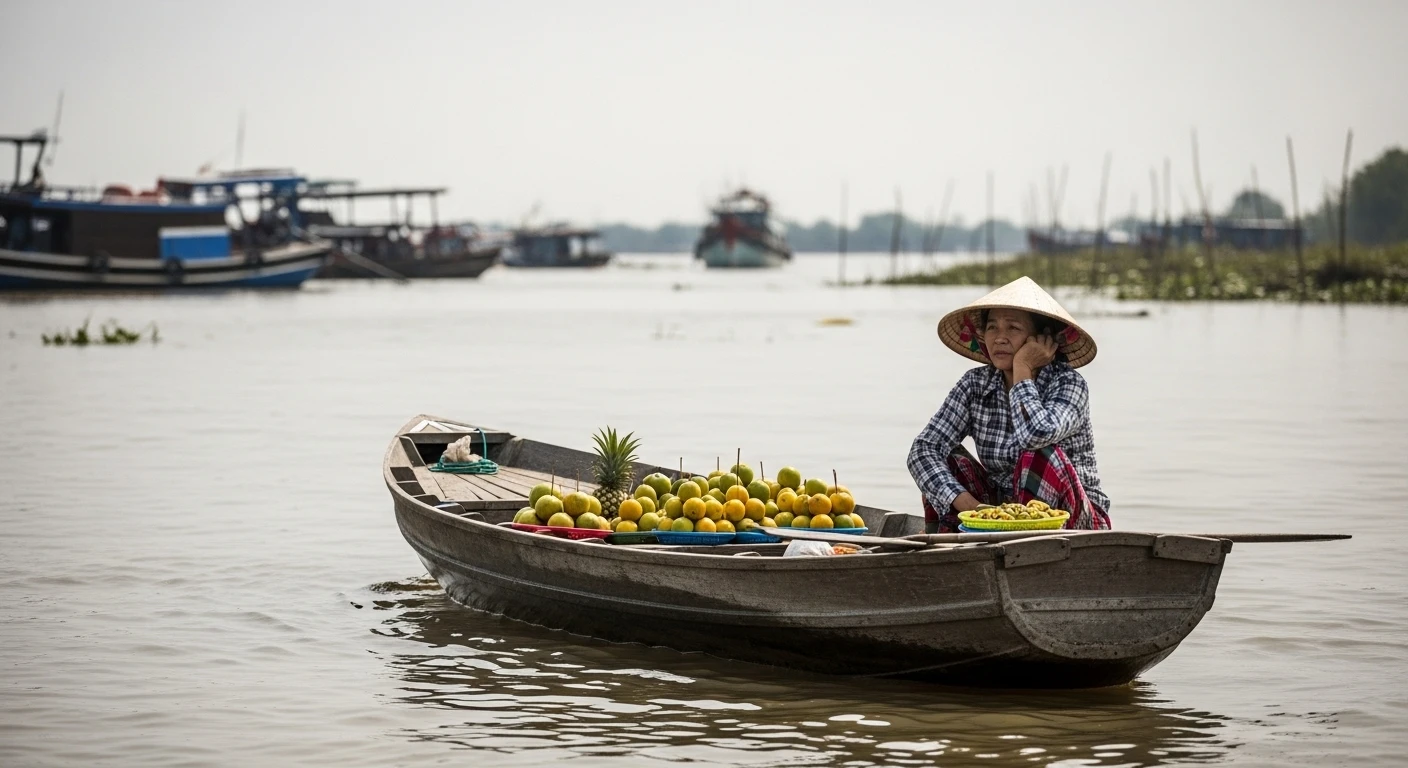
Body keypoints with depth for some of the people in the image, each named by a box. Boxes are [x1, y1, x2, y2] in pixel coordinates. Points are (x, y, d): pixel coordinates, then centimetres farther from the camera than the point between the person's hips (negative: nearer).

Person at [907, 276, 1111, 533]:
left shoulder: (1069, 383, -14)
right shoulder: (975, 385, -1)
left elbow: (1038, 433, -36)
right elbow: (924, 448, -13)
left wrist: (1022, 370, -21)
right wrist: (966, 503, -28)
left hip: (1075, 521, -4)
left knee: (1040, 457, -31)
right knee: (944, 459, -13)